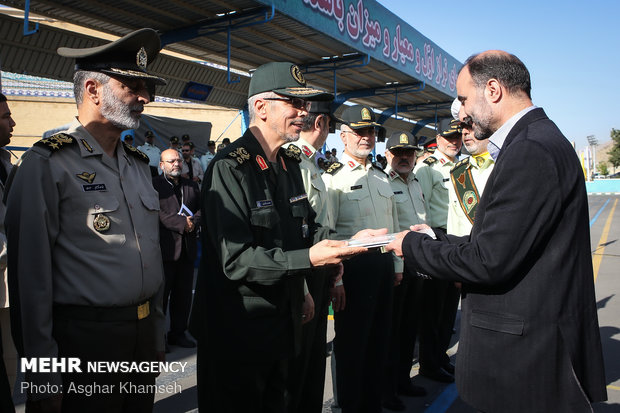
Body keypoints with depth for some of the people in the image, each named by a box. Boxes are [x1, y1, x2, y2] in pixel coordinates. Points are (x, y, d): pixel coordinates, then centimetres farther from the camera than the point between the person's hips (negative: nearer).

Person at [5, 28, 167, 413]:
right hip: (84, 339, -6)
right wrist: (43, 379, -11)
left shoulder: (139, 163, 9)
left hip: (144, 335, 7)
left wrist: (158, 332, 15)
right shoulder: (48, 163, -11)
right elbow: (31, 272, -13)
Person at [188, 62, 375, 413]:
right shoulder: (230, 169, -20)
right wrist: (308, 259, -31)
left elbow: (307, 228, 15)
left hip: (283, 325, 8)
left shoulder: (290, 165, 9)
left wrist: (347, 241, -3)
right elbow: (235, 260, -25)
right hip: (237, 333, -8)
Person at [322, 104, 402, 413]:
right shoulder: (332, 177, -9)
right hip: (355, 266, -7)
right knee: (351, 341, 6)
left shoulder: (381, 176, 14)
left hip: (384, 264, 7)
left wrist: (397, 265, 16)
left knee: (379, 337, 17)